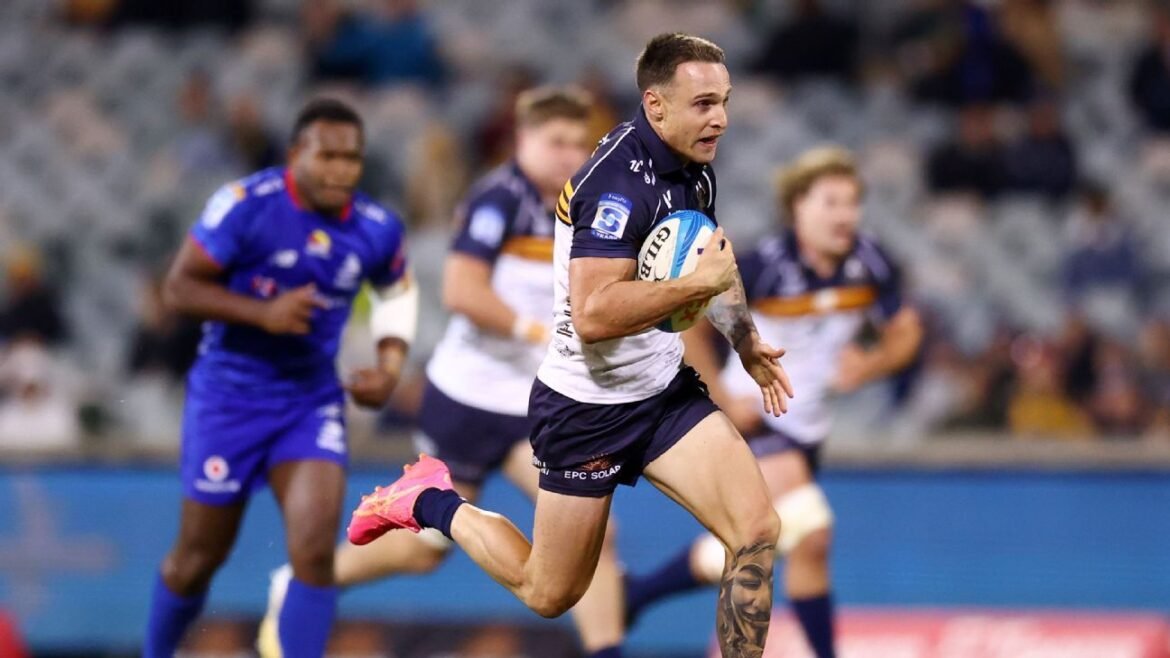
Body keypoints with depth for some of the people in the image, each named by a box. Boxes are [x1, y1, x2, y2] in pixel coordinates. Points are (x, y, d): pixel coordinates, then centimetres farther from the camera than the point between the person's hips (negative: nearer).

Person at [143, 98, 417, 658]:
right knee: (200, 556, 9)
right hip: (230, 395, -2)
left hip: (313, 401, 3)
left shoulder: (378, 229, -5)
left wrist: (390, 368, 0)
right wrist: (263, 313, -28)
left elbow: (398, 294, 16)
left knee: (315, 551, -16)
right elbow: (179, 287, -15)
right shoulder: (246, 206, -18)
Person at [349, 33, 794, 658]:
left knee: (757, 531, -13)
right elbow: (593, 315, -36)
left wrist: (746, 343, 19)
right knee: (549, 595, 10)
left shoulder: (694, 168, 2)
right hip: (587, 408, -7)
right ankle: (431, 502, 32)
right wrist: (700, 282, -34)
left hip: (665, 389, 7)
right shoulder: (618, 180, -26)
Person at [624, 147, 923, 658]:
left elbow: (904, 333, 5)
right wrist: (723, 398, -18)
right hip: (753, 418, -6)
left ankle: (636, 592, 34)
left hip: (808, 423, 6)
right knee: (809, 530, -24)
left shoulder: (868, 262, -9)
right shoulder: (767, 265, -22)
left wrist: (870, 365, -16)